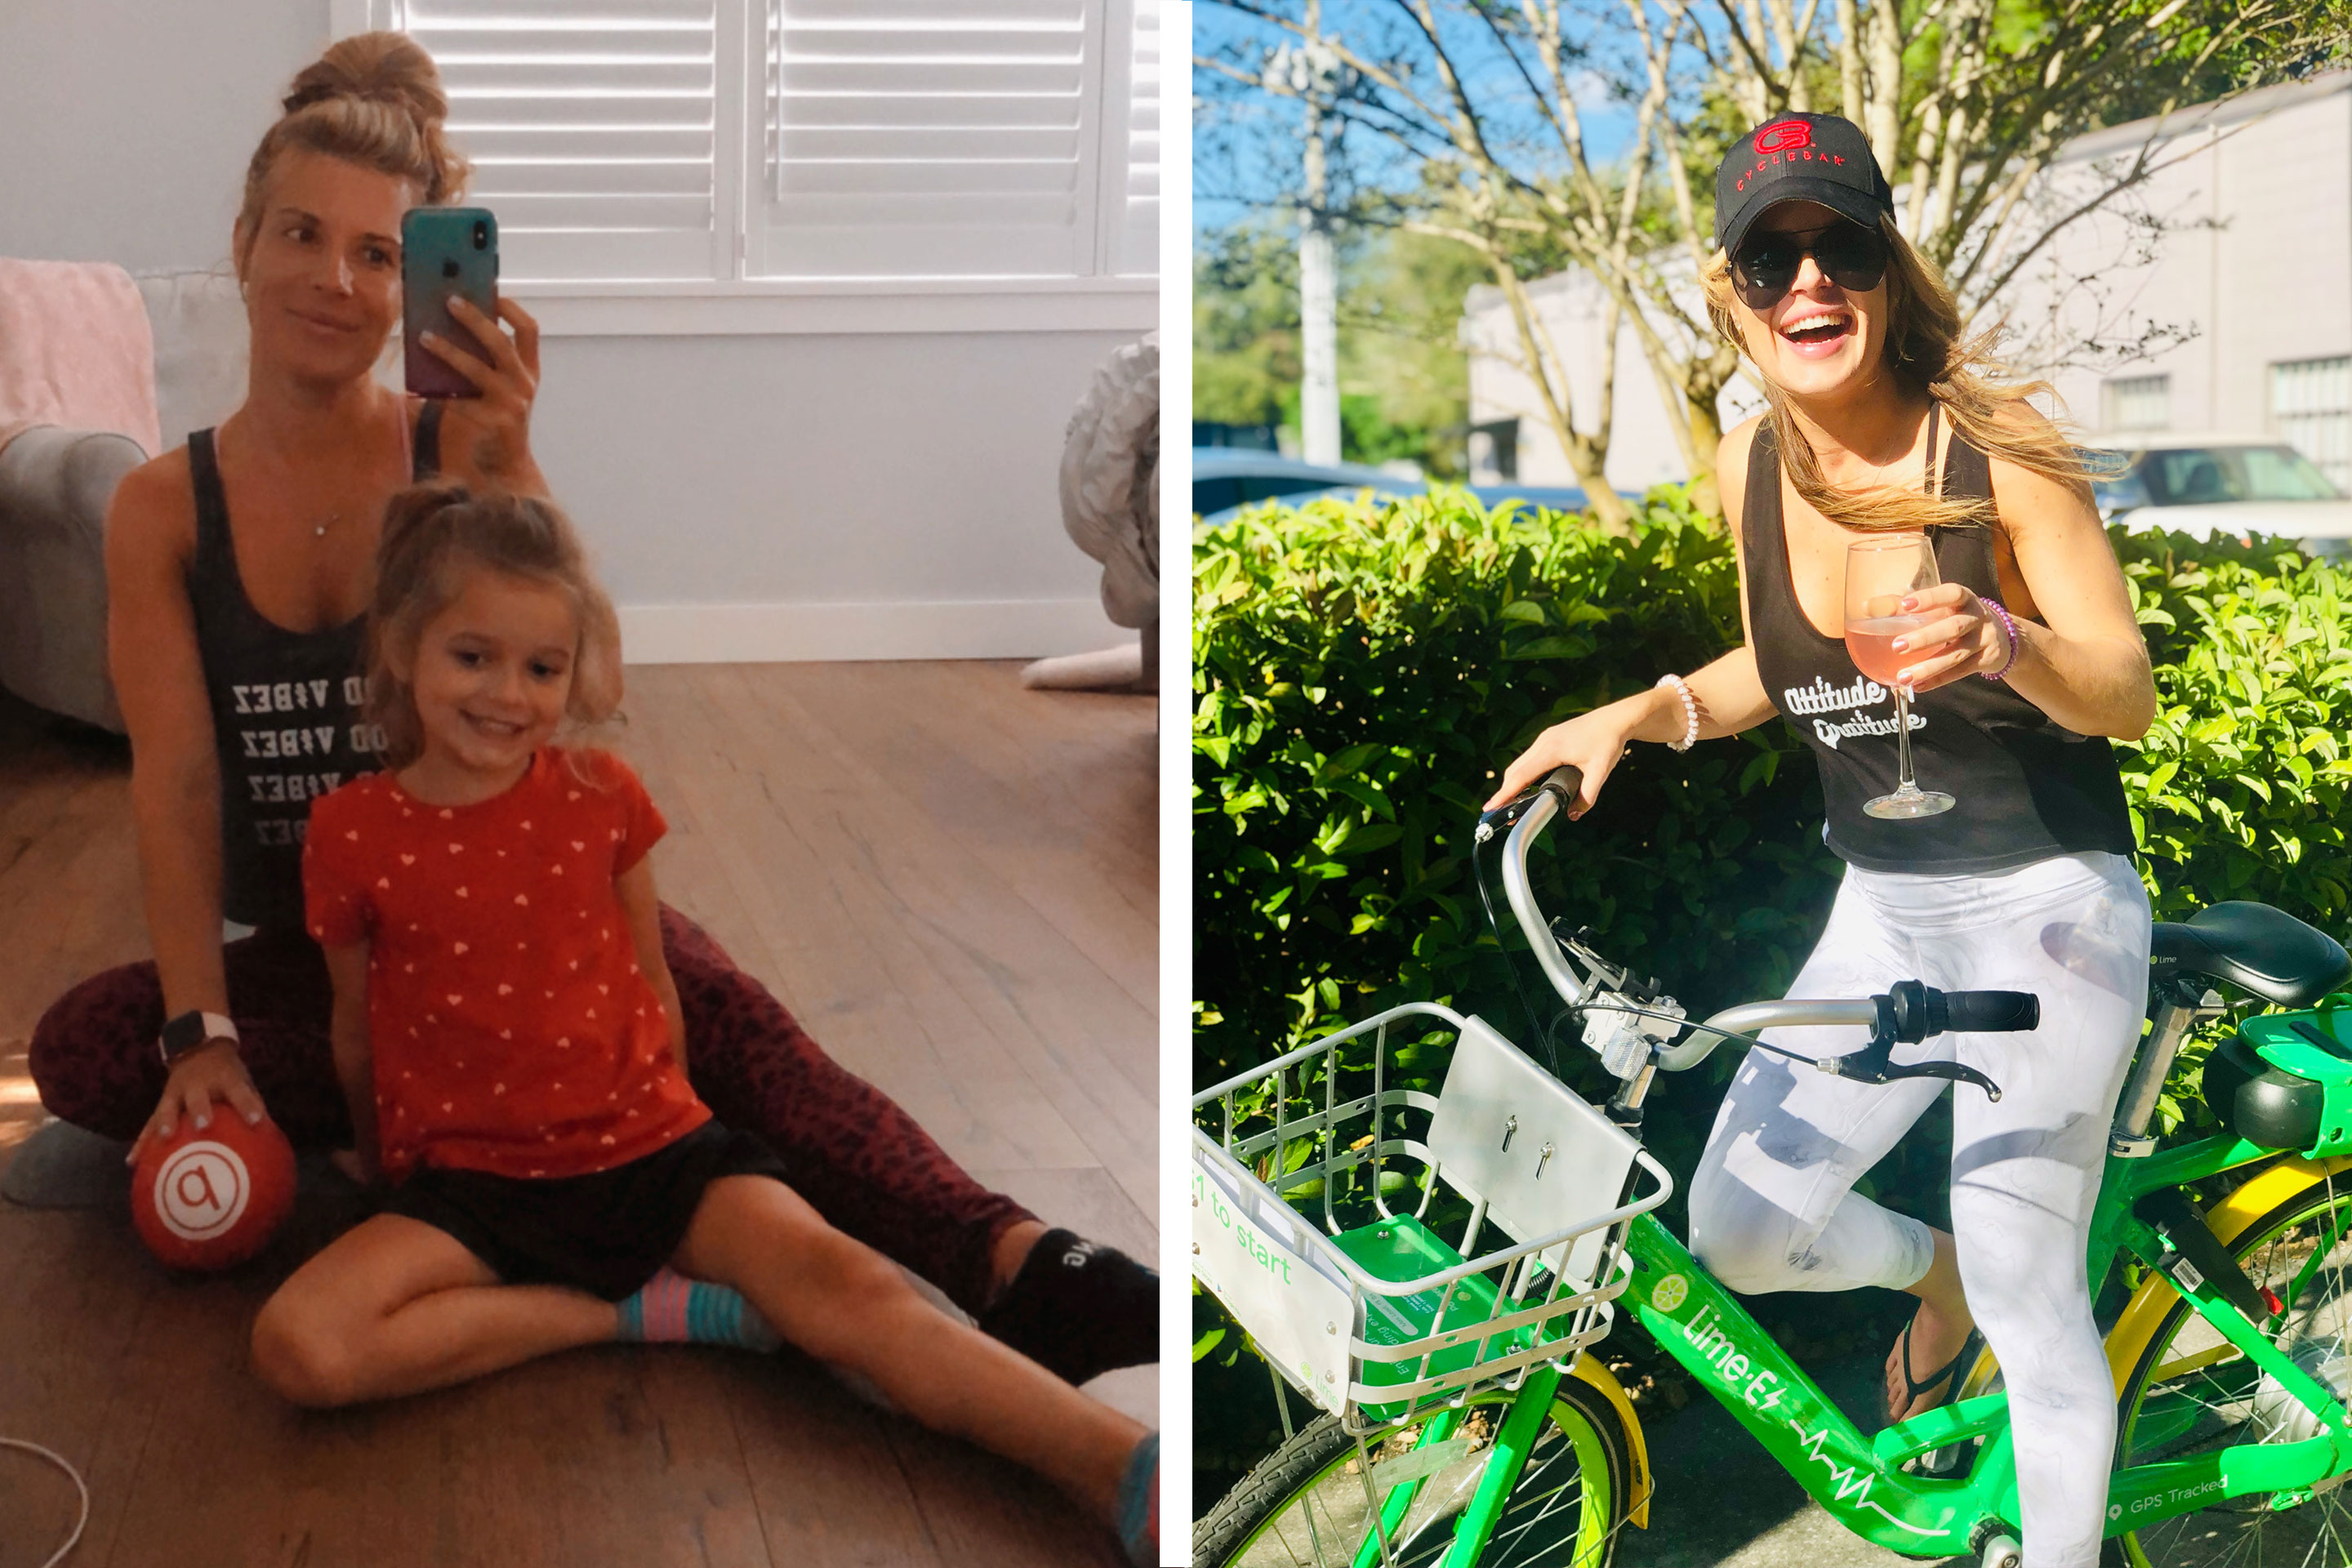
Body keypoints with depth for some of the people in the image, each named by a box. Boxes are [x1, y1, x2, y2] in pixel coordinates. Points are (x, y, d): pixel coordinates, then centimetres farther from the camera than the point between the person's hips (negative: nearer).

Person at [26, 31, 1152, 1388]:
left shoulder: (461, 447, -3)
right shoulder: (164, 509, -2)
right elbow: (177, 781, -9)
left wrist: (505, 463, -29)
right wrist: (200, 1032, -20)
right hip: (308, 950, 2)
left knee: (705, 996, -31)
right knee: (79, 1050, -25)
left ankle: (1012, 1263, -47)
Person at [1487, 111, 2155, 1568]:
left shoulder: (1998, 448, -17)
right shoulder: (1750, 467, -2)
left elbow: (2129, 692, -16)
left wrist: (2009, 643, -37)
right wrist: (1642, 712, -3)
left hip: (2048, 905, -5)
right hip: (1882, 911, 6)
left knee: (2029, 1297, -5)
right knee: (1738, 1226, 5)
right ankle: (1937, 1268, 36)